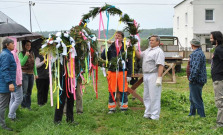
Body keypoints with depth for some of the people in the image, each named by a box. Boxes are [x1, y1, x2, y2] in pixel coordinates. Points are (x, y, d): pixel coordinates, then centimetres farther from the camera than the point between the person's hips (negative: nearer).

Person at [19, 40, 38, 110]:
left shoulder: (32, 53, 10)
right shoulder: (21, 53, -5)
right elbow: (21, 63, -15)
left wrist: (35, 74, 14)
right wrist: (26, 56, -23)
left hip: (31, 74, 5)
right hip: (24, 74, -5)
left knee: (29, 91, 8)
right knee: (24, 90, -10)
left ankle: (28, 105, 15)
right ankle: (23, 104, -1)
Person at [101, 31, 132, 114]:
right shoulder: (110, 47, 6)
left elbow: (129, 62, 3)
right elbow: (103, 57, -3)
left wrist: (129, 74, -3)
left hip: (122, 72, -1)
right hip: (112, 72, 1)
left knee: (123, 91, 2)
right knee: (112, 91, 6)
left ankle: (124, 107, 16)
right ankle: (112, 108, 16)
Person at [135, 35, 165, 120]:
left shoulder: (158, 51, -11)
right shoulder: (148, 50, 18)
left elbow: (160, 66, -20)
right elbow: (139, 56, 24)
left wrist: (159, 78, -27)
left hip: (153, 76, -9)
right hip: (146, 75, 10)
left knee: (154, 97, -6)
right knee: (146, 96, 15)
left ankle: (155, 115, 0)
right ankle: (148, 113, 24)